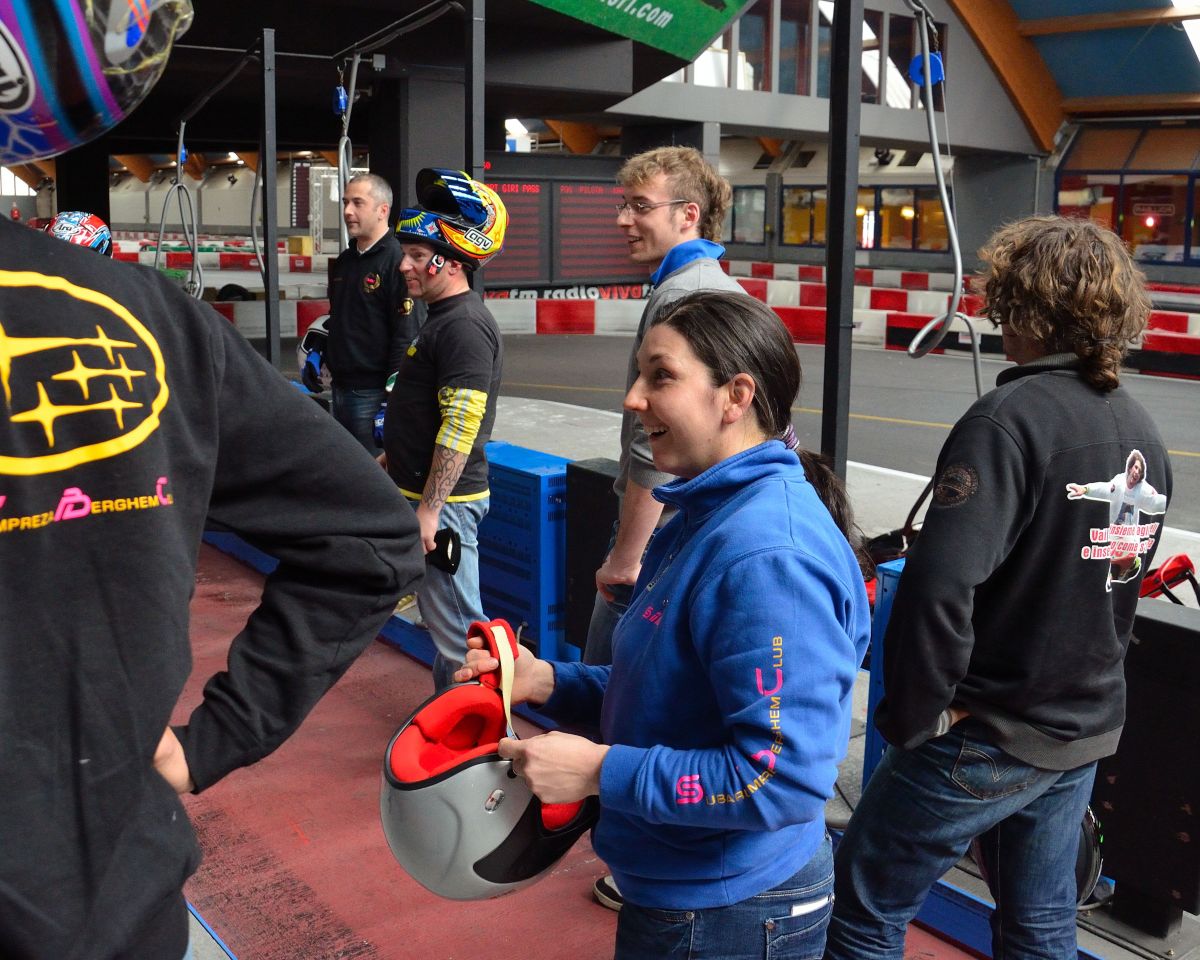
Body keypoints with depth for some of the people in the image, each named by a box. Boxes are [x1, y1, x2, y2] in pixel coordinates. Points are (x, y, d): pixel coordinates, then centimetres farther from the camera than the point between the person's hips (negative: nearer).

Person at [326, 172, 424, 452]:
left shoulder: (397, 261, -14)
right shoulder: (344, 261, 14)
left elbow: (406, 337, -19)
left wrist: (393, 395, -20)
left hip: (374, 394, -9)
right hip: (341, 388, 9)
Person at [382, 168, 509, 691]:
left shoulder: (465, 326, -19)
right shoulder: (442, 317, 14)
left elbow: (461, 427, -25)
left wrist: (428, 510, -25)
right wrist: (391, 456, 28)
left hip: (445, 499, -11)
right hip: (423, 488, 11)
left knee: (457, 628, -5)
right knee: (442, 617, 20)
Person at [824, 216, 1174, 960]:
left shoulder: (1011, 419, -22)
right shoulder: (1143, 434, 4)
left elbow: (939, 585, -31)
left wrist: (913, 715, -18)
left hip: (988, 734, -8)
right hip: (1085, 732, 8)